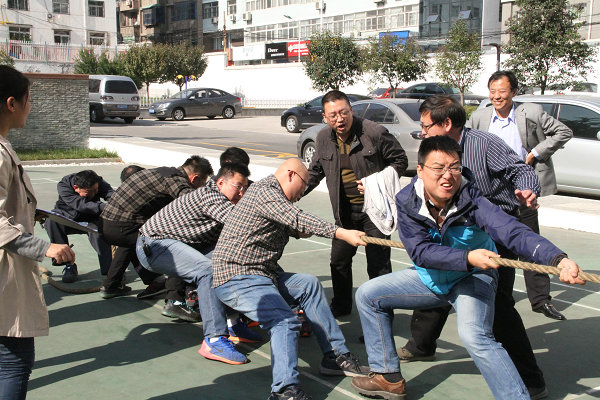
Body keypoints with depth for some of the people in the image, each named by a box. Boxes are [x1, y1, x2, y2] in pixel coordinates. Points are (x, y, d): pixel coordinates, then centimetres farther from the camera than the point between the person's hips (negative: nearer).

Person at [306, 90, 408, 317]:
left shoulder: (375, 133, -13)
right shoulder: (323, 139, 2)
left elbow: (400, 160, -3)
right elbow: (315, 171, 19)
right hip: (345, 211, 5)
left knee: (378, 264, -3)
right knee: (339, 260, 13)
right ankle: (341, 306, 33)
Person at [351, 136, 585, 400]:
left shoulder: (470, 201, -27)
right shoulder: (407, 202, -18)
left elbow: (511, 230, -41)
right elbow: (420, 251, -29)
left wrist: (558, 258, -58)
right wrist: (467, 258, -46)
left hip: (472, 279, -4)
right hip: (430, 278, 5)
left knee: (474, 336, -31)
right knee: (367, 295, 2)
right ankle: (389, 377, 12)